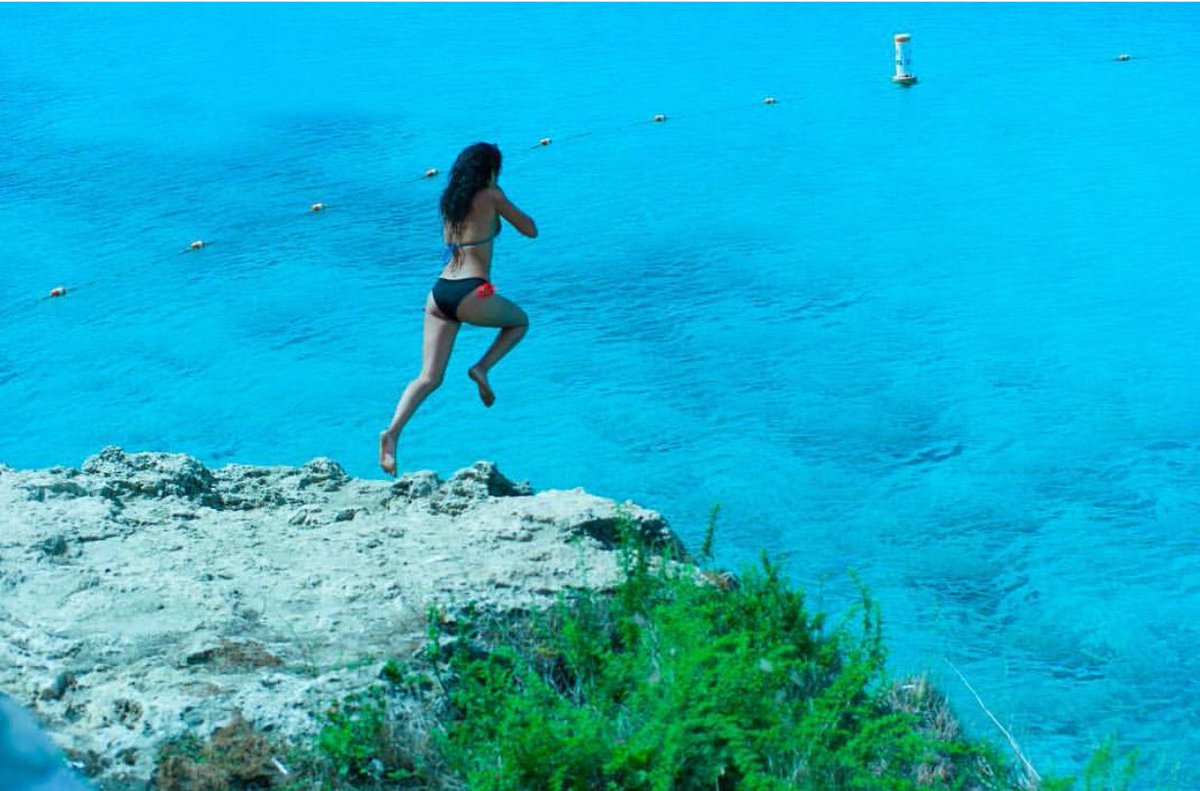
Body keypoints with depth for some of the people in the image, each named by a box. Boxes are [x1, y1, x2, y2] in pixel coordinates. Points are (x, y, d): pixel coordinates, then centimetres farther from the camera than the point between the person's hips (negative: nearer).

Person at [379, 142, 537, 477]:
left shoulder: (450, 200, 19)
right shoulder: (492, 196, 1)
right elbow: (531, 231, 8)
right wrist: (510, 208, 25)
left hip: (439, 293, 5)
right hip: (471, 295, -5)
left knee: (429, 377, 3)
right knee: (520, 321, 25)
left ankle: (393, 431, -18)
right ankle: (482, 368, 3)